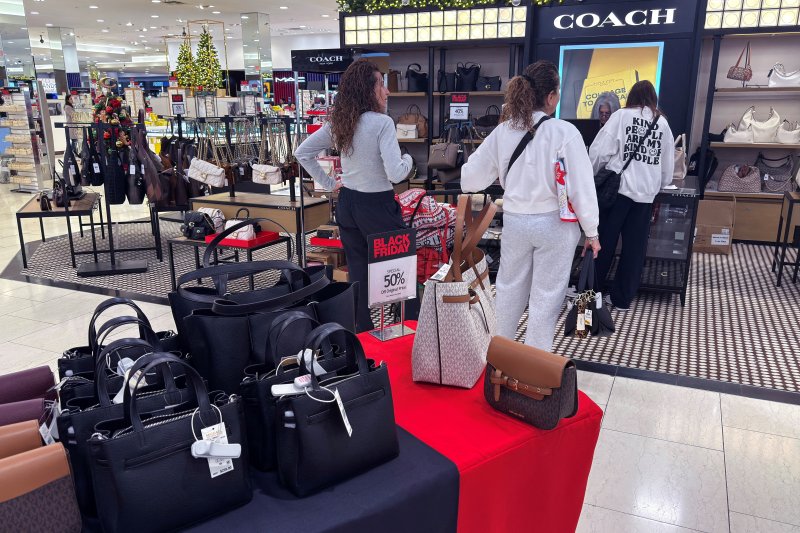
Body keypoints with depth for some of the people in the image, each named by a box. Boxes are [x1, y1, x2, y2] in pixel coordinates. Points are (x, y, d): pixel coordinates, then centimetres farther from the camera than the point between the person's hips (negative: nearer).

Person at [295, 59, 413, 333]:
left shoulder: (337, 122, 3)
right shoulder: (382, 122, -17)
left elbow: (302, 153, 9)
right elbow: (395, 174, -23)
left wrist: (328, 183, 9)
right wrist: (407, 159, -2)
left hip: (347, 203, 7)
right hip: (377, 206, -7)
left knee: (357, 271, 15)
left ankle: (362, 331, 26)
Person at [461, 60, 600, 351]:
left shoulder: (502, 131, -4)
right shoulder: (564, 132, -16)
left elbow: (471, 177, 3)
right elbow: (581, 187, -14)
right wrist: (591, 231, -3)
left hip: (514, 220, 4)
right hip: (554, 223, -4)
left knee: (509, 287, 20)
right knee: (546, 296, 8)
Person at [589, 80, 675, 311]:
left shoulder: (622, 115, 0)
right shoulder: (663, 123, 11)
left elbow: (600, 150, -7)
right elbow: (668, 165, 15)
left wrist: (594, 174, 9)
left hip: (617, 187, -3)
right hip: (645, 192, 3)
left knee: (604, 242, 7)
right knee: (634, 247, 9)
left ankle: (591, 290, 17)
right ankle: (622, 298, 15)